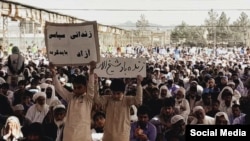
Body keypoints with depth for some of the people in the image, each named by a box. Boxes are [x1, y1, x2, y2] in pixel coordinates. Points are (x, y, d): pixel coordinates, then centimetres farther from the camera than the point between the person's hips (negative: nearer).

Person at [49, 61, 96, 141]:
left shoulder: (88, 98, -1)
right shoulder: (70, 97, 9)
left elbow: (91, 86, -16)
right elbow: (59, 88, 1)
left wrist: (91, 71, -31)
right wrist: (54, 74, -12)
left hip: (83, 134, -4)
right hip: (69, 133, 4)